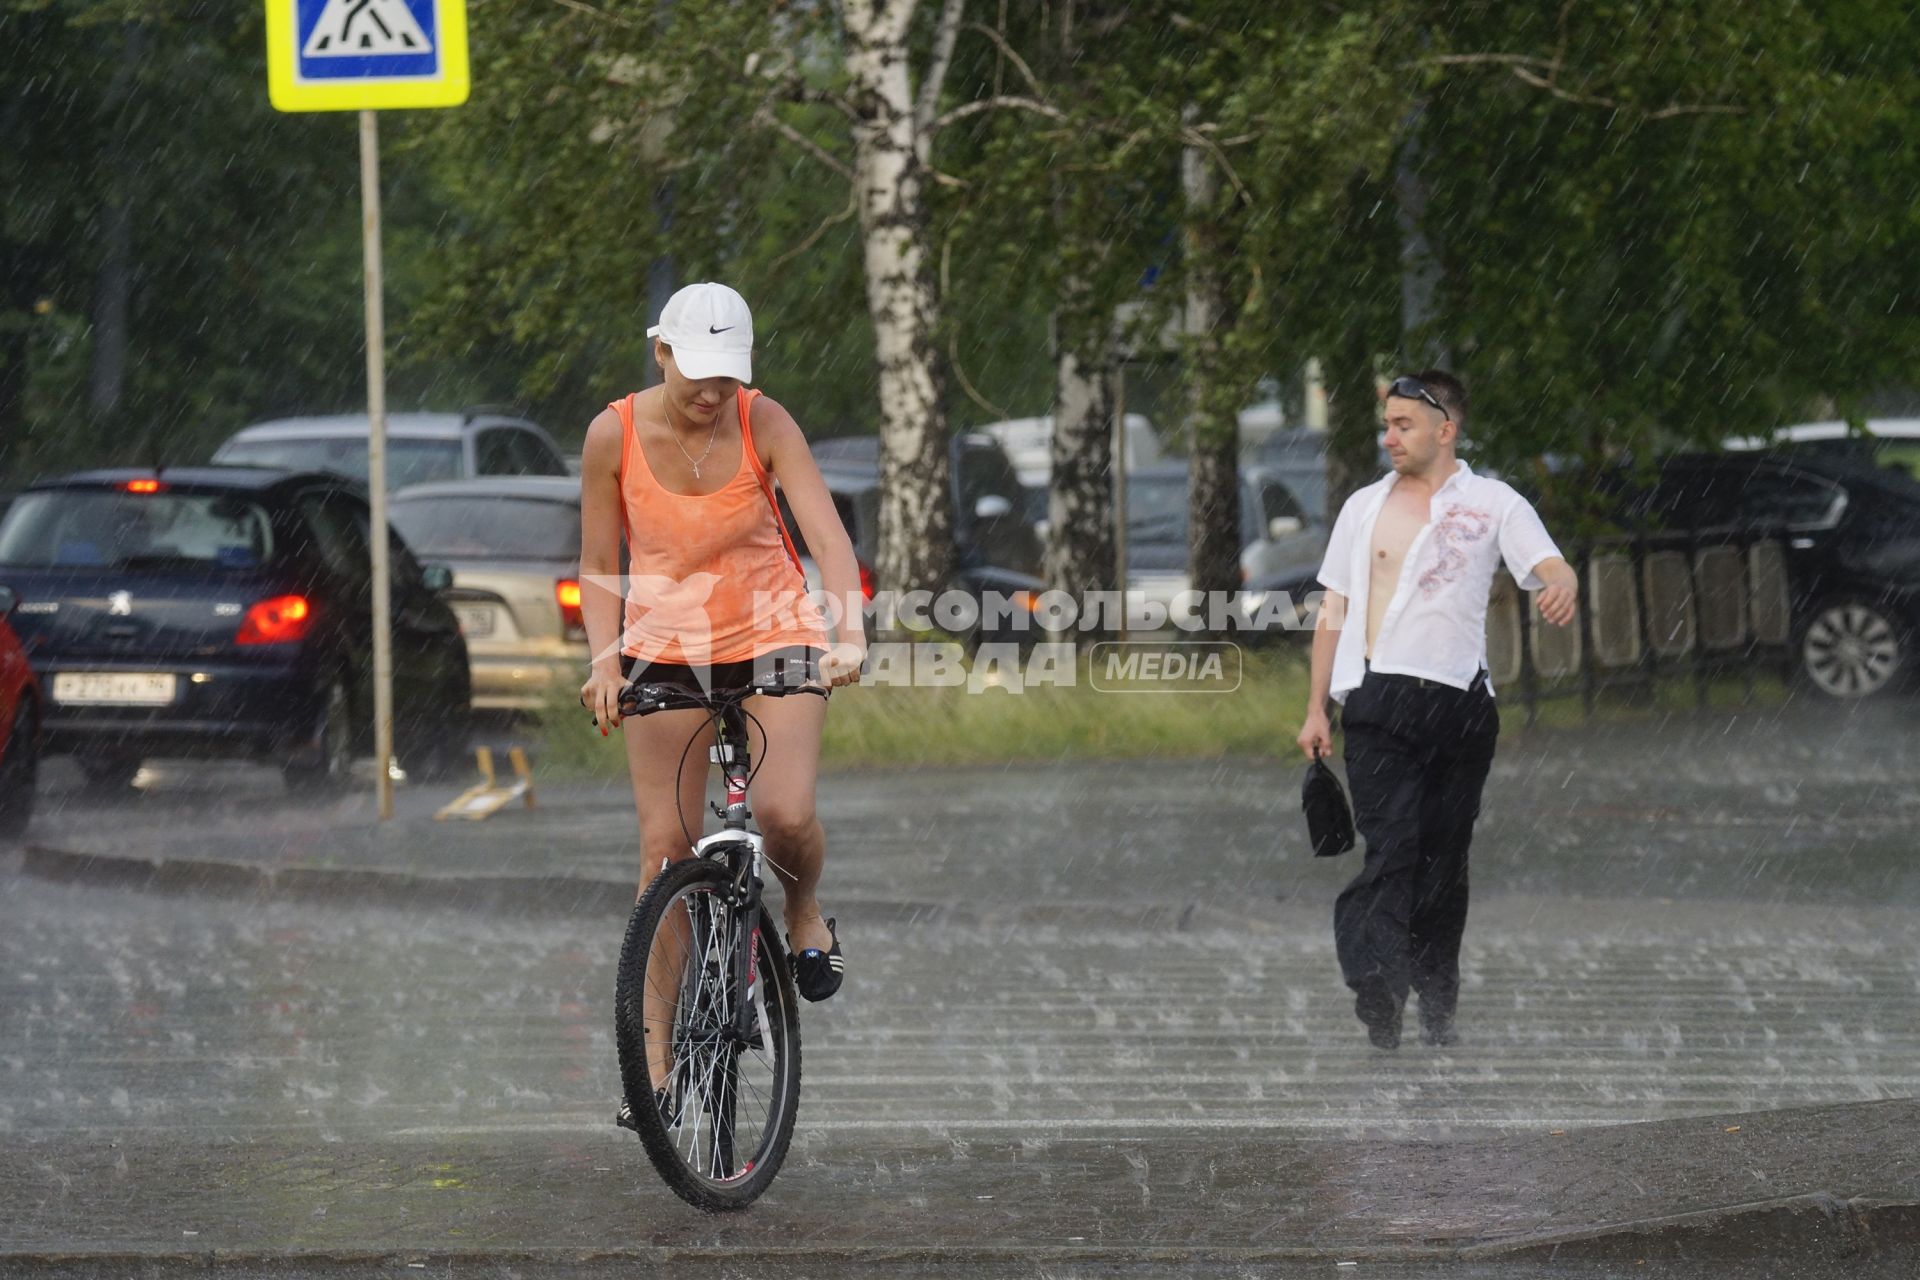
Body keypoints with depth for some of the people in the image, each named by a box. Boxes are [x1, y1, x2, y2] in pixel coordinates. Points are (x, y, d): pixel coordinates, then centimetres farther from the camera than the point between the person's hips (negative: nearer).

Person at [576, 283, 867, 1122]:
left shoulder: (764, 424, -13)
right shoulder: (615, 435, -9)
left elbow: (828, 537, -20)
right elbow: (598, 565, 0)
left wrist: (850, 636, -36)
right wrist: (604, 663, -15)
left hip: (772, 635, -1)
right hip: (666, 647, 1)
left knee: (785, 812, -23)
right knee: (665, 850, -3)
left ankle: (804, 913, 12)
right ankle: (656, 1060, 3)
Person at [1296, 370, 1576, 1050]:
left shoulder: (1493, 503, 7)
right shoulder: (1363, 507, 15)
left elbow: (1551, 565, -6)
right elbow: (1334, 612, 18)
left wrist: (1562, 585, -32)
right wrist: (1315, 709, 11)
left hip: (1461, 701, 0)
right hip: (1380, 702, 0)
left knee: (1446, 858, 4)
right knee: (1391, 848, -16)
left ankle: (1436, 1004, 14)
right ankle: (1376, 994, -30)